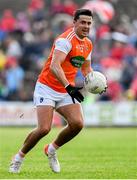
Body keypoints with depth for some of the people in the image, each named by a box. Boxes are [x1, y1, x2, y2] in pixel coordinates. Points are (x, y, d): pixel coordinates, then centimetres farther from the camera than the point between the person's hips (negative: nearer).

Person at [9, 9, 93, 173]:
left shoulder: (88, 44, 8)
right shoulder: (66, 39, -19)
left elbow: (86, 69, 24)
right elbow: (54, 66, -32)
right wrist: (69, 86, -43)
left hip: (67, 90, 7)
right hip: (47, 88, -7)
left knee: (77, 123, -15)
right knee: (44, 129, -19)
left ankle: (52, 150, 10)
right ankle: (19, 157, 6)